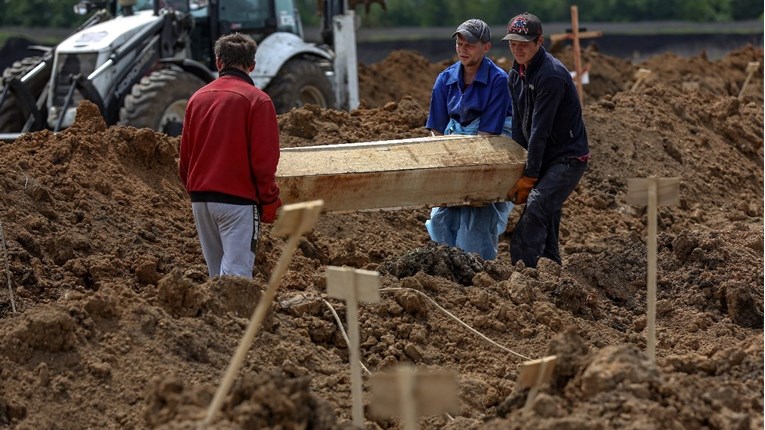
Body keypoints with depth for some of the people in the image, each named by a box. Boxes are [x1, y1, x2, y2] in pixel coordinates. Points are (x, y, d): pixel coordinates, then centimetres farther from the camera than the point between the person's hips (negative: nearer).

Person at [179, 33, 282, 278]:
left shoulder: (197, 99, 10)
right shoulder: (257, 101, -7)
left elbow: (185, 156, 14)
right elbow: (264, 160, -10)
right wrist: (270, 202, -1)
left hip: (200, 200, 6)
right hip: (238, 200, -6)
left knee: (217, 274, 14)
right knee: (236, 274, -9)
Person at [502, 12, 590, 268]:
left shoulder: (551, 75, -24)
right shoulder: (515, 75, 5)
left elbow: (540, 130, -25)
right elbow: (519, 125, 9)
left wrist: (529, 177, -23)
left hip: (568, 158, -9)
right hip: (544, 158, 9)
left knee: (534, 210, -23)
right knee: (546, 218, 12)